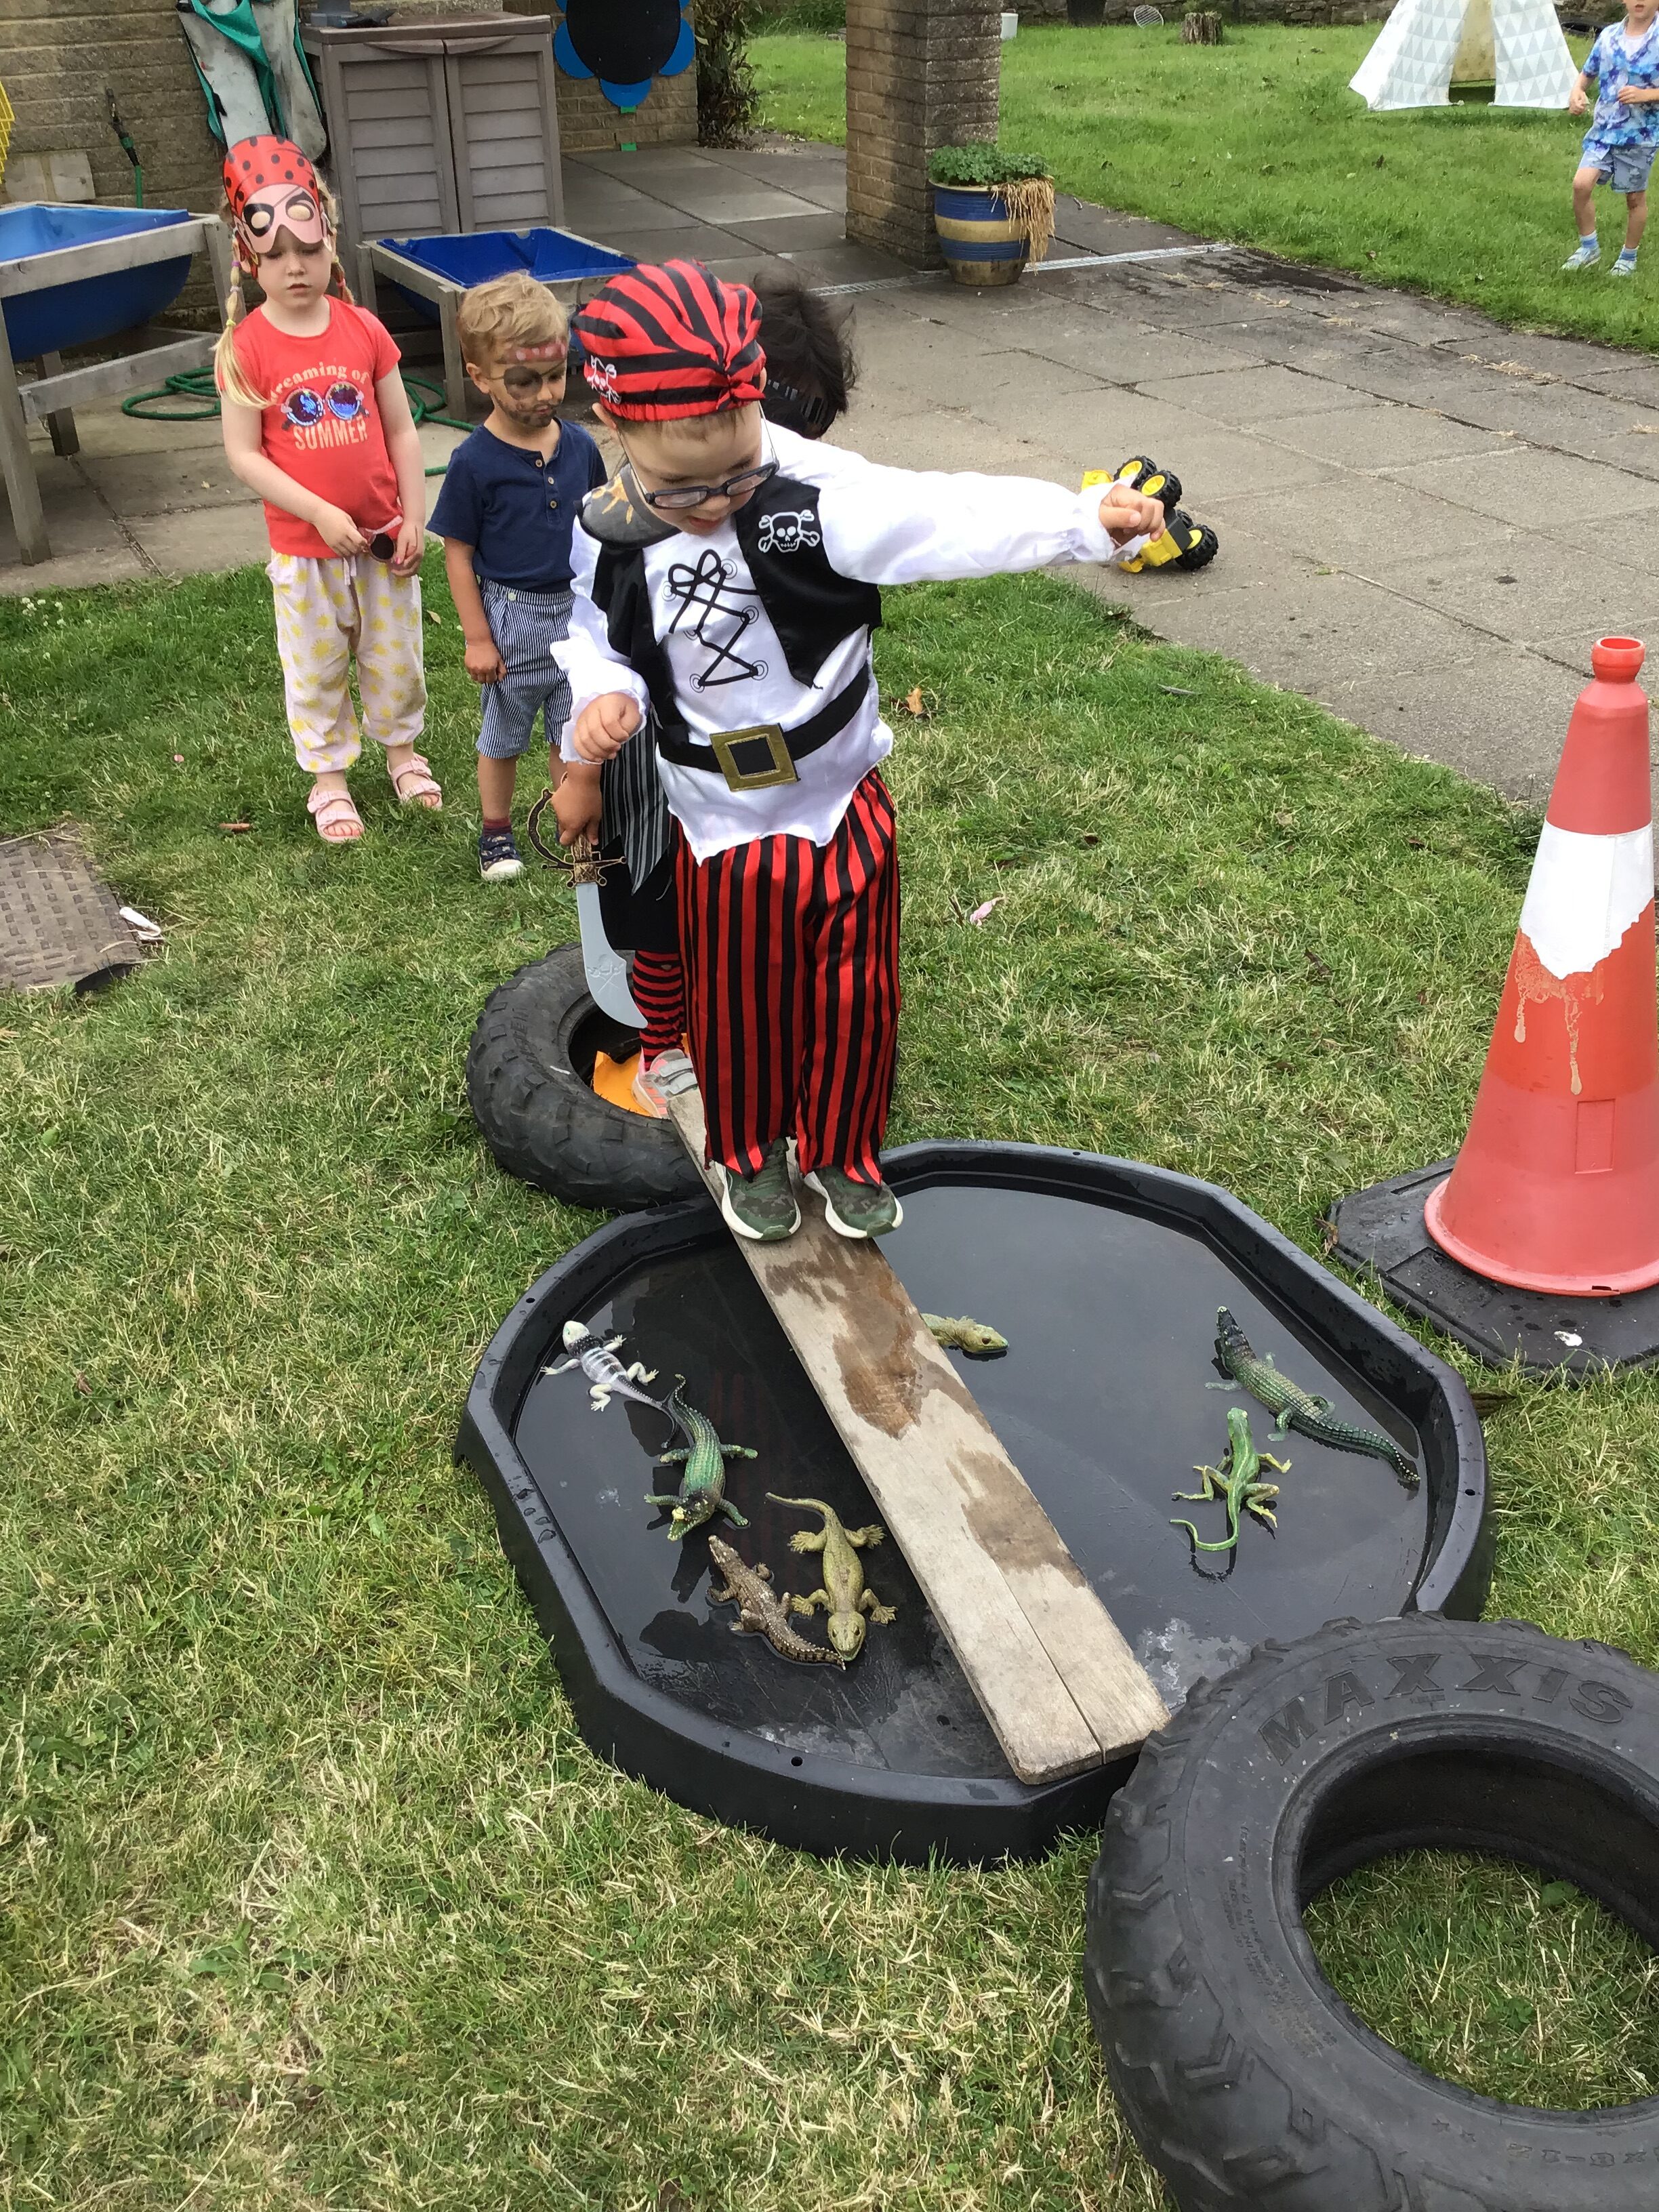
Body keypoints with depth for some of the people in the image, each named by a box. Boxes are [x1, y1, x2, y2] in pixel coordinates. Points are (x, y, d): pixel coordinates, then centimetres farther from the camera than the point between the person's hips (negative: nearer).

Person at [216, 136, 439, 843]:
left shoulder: (364, 330, -4)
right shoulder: (245, 348, -11)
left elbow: (401, 430, 1)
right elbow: (244, 453, -12)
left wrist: (413, 519, -4)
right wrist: (321, 513, -20)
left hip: (382, 535, 2)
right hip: (304, 545, -2)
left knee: (395, 656, 17)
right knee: (316, 669, 11)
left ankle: (402, 747, 39)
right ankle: (328, 777, 27)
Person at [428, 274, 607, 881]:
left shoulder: (579, 445, -4)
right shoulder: (474, 463, -16)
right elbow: (458, 555, -11)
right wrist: (477, 638, -11)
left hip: (576, 610, 3)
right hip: (511, 619, -3)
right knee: (503, 736, 15)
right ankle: (496, 833, 32)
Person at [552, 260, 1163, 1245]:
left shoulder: (815, 495, -21)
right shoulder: (608, 542, -11)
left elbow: (946, 517, -33)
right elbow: (597, 643, 5)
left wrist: (1089, 516, -47)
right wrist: (603, 700, -18)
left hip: (846, 806, -1)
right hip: (723, 828, 1)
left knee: (857, 996, 12)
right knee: (739, 1005, 15)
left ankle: (843, 1152, 37)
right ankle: (749, 1154, 42)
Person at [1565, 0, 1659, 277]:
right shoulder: (1608, 36, 3)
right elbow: (1588, 73, 16)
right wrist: (1577, 91, -5)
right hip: (1603, 129, 3)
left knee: (1635, 198, 8)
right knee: (1581, 184, -16)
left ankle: (1628, 258, 26)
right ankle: (1588, 247, 4)